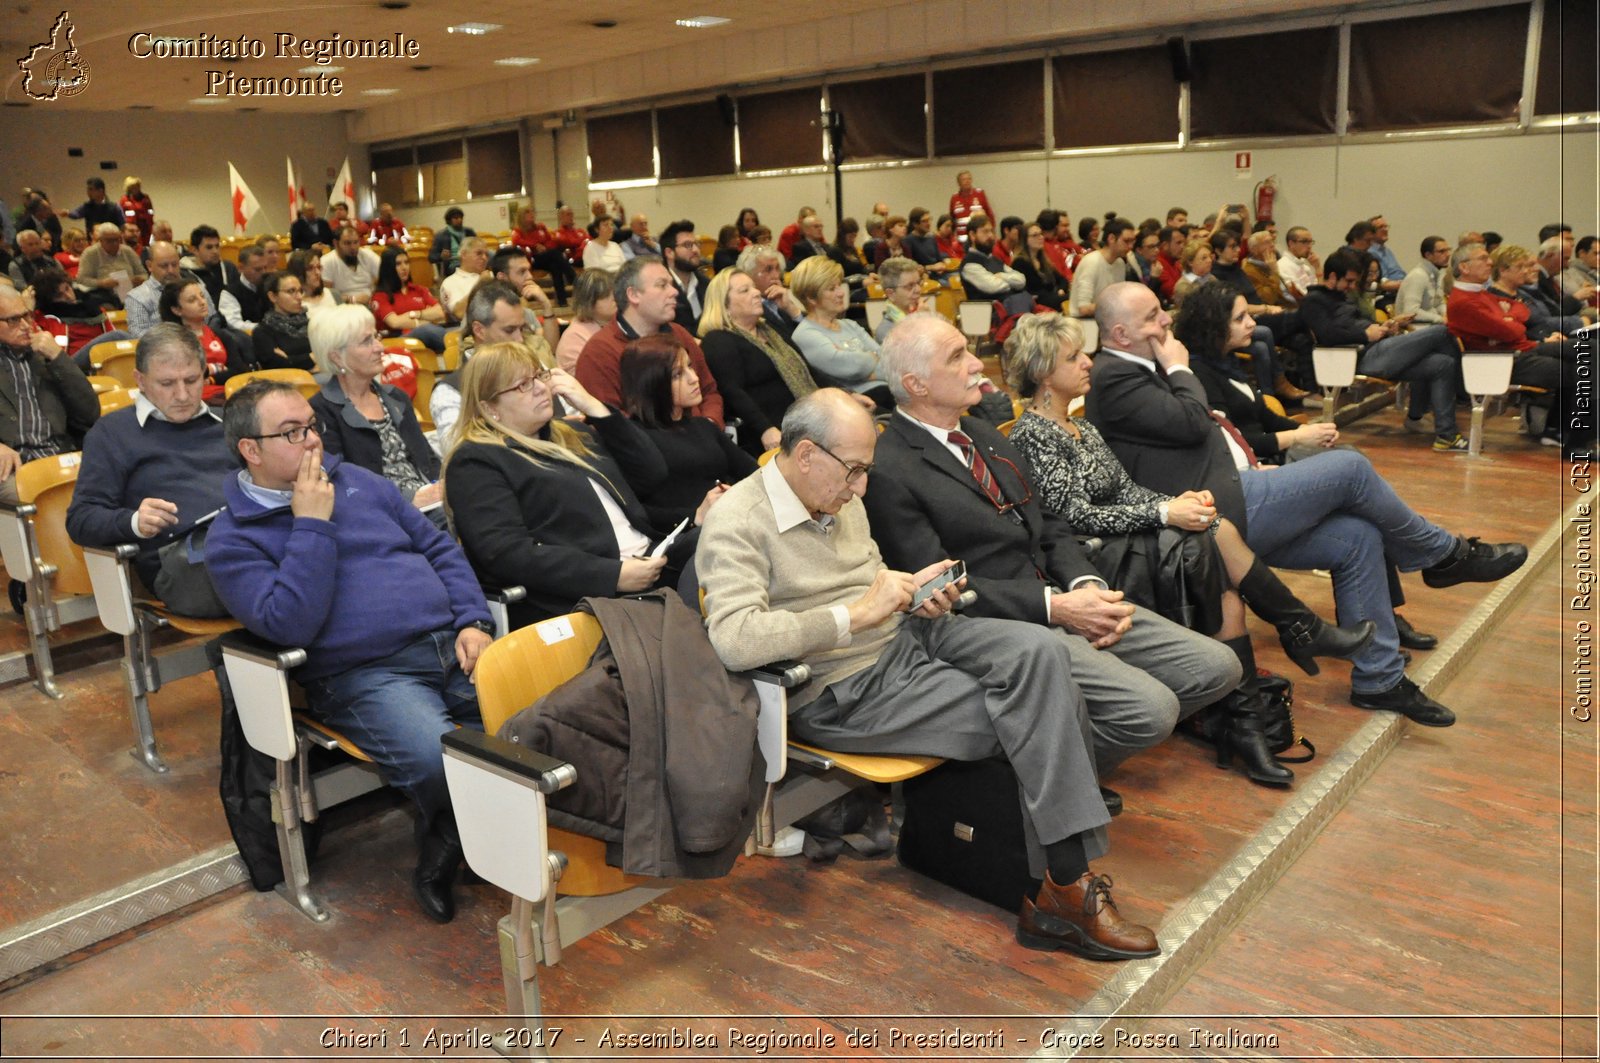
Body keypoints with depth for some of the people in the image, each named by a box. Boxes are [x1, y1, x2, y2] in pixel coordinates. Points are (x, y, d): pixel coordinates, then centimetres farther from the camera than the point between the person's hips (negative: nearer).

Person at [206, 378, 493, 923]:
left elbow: (440, 548, 19)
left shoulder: (359, 482, 18)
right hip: (363, 676, -5)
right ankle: (438, 861, -1)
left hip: (452, 645, 5)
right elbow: (290, 623, -13)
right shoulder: (232, 540, 3)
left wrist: (473, 620, 3)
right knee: (442, 765, -34)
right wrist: (312, 525, -10)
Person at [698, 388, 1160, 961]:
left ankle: (1069, 883, -14)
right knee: (1037, 709, -17)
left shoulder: (840, 499, 10)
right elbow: (734, 639, -30)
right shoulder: (736, 522, -15)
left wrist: (915, 593, 2)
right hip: (846, 691, -8)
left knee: (1040, 651, -18)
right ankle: (1065, 892, -3)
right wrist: (856, 616, -28)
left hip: (906, 635, 8)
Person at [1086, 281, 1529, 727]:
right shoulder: (1113, 377, -12)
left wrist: (1252, 468, 12)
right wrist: (1179, 368, -4)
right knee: (1351, 467, -8)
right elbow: (1191, 424, -20)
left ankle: (1378, 679, 12)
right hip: (1220, 508, -10)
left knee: (1357, 537, 4)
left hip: (1227, 509, 10)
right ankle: (1446, 555, 16)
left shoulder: (1136, 369, 20)